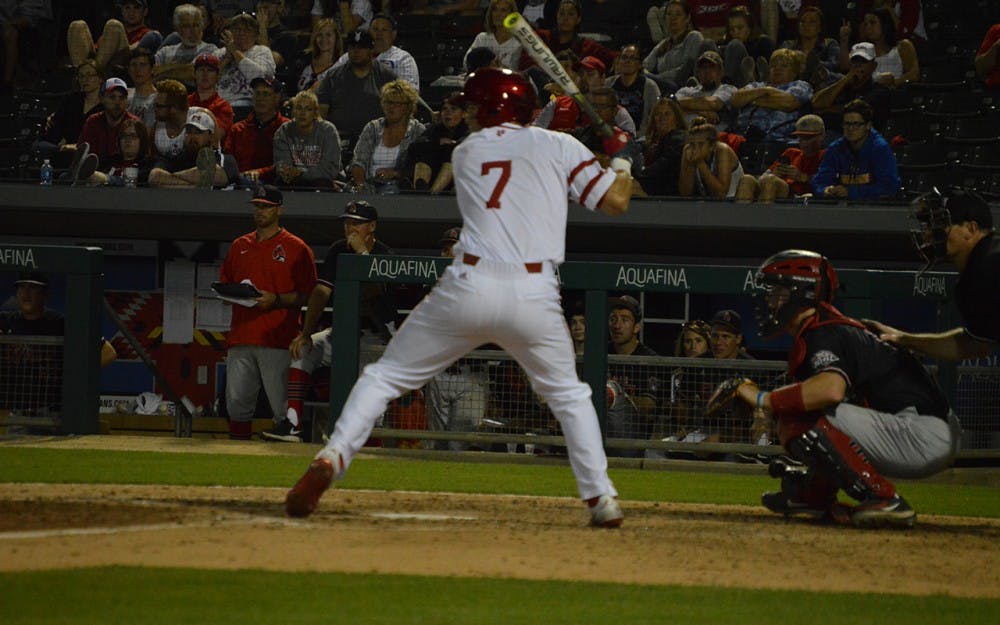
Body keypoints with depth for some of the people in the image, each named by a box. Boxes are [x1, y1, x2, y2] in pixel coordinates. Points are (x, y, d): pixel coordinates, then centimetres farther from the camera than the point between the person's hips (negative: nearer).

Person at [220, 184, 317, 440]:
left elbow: (308, 294, -2)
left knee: (282, 406, -9)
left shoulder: (296, 248, 3)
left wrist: (276, 300, -16)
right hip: (241, 339, 5)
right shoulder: (240, 246, 20)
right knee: (236, 401, 3)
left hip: (277, 340, -5)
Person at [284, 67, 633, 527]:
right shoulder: (559, 147, 11)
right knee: (568, 394, 23)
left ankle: (331, 459, -7)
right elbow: (615, 202, 10)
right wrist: (623, 165, 31)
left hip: (469, 287, 0)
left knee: (385, 376, 12)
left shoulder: (466, 153, 16)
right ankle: (601, 499, 13)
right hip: (535, 295, 0)